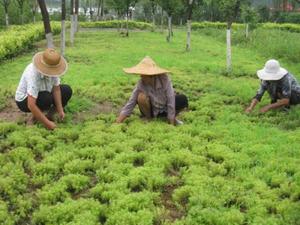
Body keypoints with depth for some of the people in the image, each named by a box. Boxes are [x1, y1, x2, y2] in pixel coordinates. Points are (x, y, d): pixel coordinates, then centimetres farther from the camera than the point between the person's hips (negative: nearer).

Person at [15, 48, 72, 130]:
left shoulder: (52, 68, -19)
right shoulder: (33, 74, -38)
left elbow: (56, 89, -8)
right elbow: (31, 105, -40)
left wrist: (60, 110, -15)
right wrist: (47, 123, -36)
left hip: (42, 93, 7)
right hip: (25, 101, -7)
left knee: (67, 91, -6)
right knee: (47, 98, -35)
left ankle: (49, 116, 1)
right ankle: (35, 116, -6)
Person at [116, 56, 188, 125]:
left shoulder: (164, 80, -26)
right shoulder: (141, 84, -23)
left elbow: (171, 101, -26)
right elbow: (131, 103, -24)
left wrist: (171, 124, -27)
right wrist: (117, 123, -31)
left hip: (165, 109, 0)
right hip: (152, 110, 0)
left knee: (183, 99, -25)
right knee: (141, 96, -30)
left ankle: (173, 118, 3)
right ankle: (148, 119, -5)